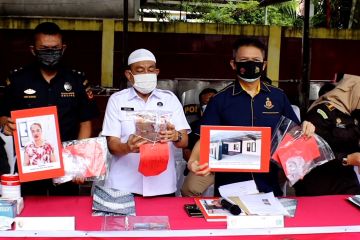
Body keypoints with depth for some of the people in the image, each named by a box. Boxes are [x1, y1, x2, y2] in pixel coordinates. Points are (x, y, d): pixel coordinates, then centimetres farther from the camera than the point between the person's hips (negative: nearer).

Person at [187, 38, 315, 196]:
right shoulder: (220, 100, -1)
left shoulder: (278, 97, 5)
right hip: (229, 185, -2)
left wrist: (305, 130, -10)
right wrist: (194, 161, -23)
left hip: (268, 183, 2)